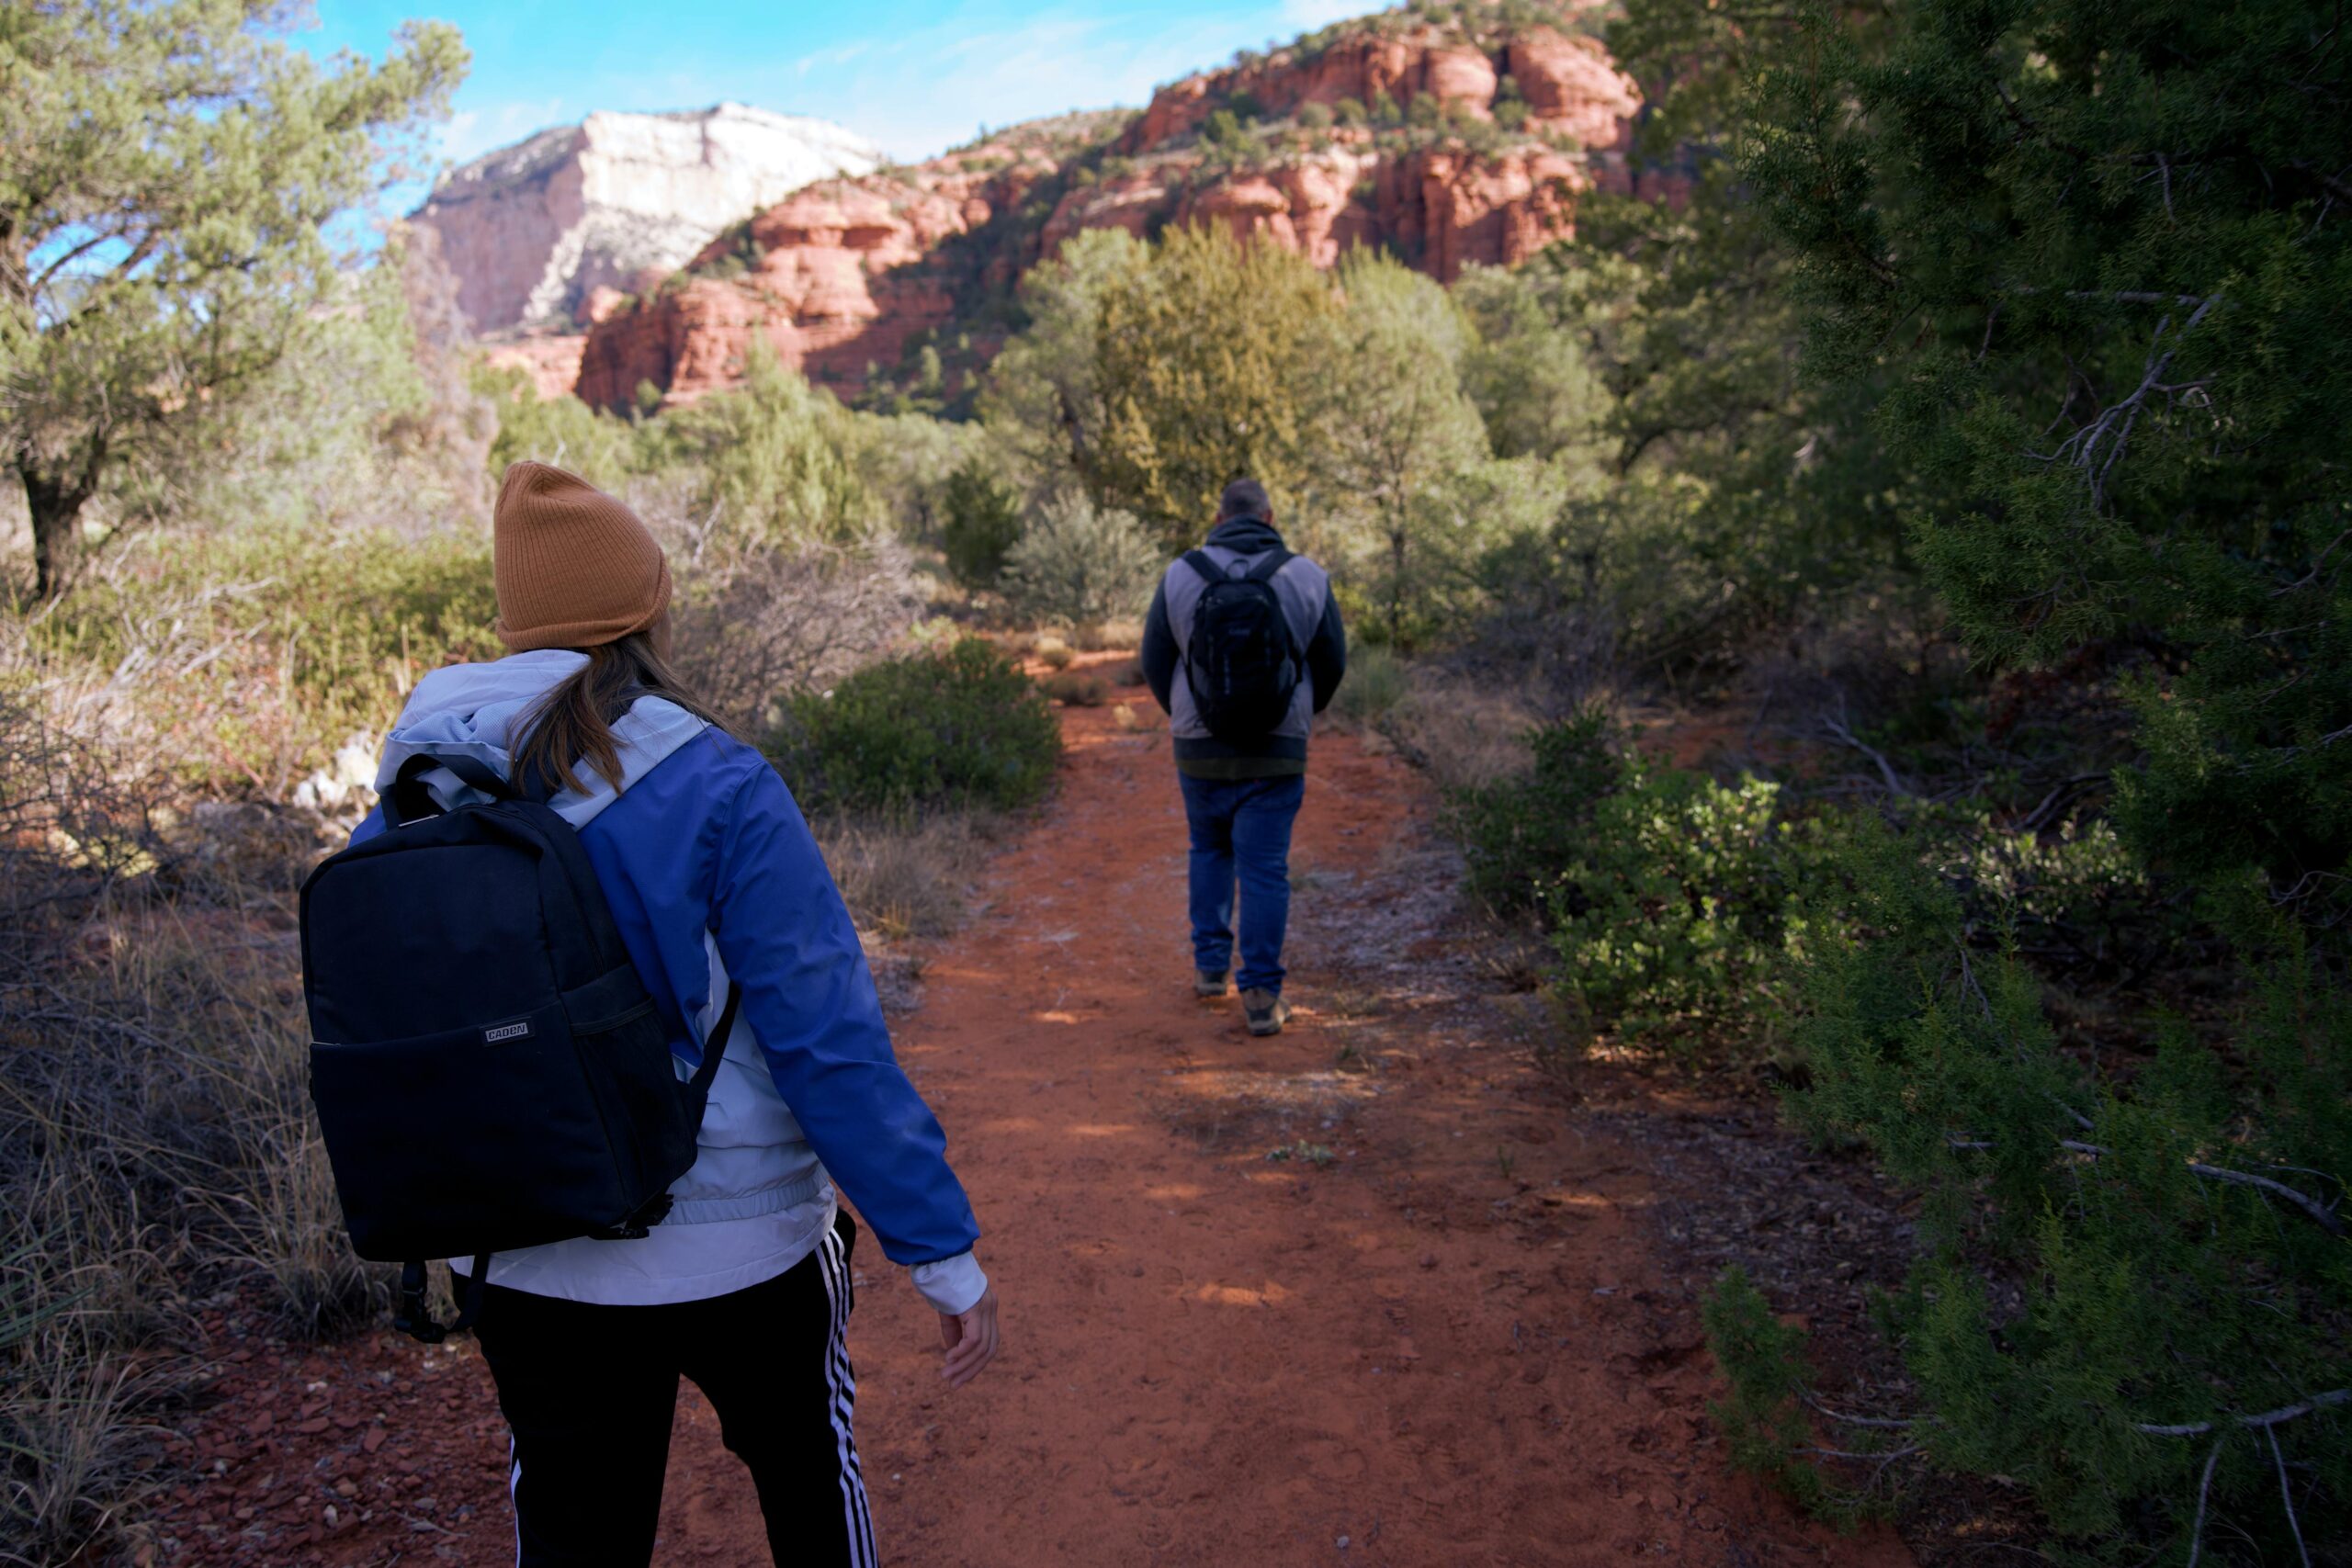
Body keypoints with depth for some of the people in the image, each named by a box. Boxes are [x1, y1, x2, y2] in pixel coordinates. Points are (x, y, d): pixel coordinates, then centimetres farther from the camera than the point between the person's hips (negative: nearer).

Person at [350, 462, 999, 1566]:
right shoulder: (716, 789, -19)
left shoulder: (418, 793, -4)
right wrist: (941, 1249, -14)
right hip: (732, 1239, -4)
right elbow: (827, 1038, -20)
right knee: (808, 1472, 22)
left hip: (522, 1255, 4)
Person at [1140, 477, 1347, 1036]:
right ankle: (1261, 997, 1)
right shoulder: (1307, 578, -4)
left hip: (1199, 750, 1)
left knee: (1210, 850, 22)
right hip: (1277, 754, -1)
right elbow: (1332, 664, 4)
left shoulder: (1180, 575, -3)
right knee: (1264, 869, 2)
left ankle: (1211, 967, 26)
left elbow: (1154, 662, 3)